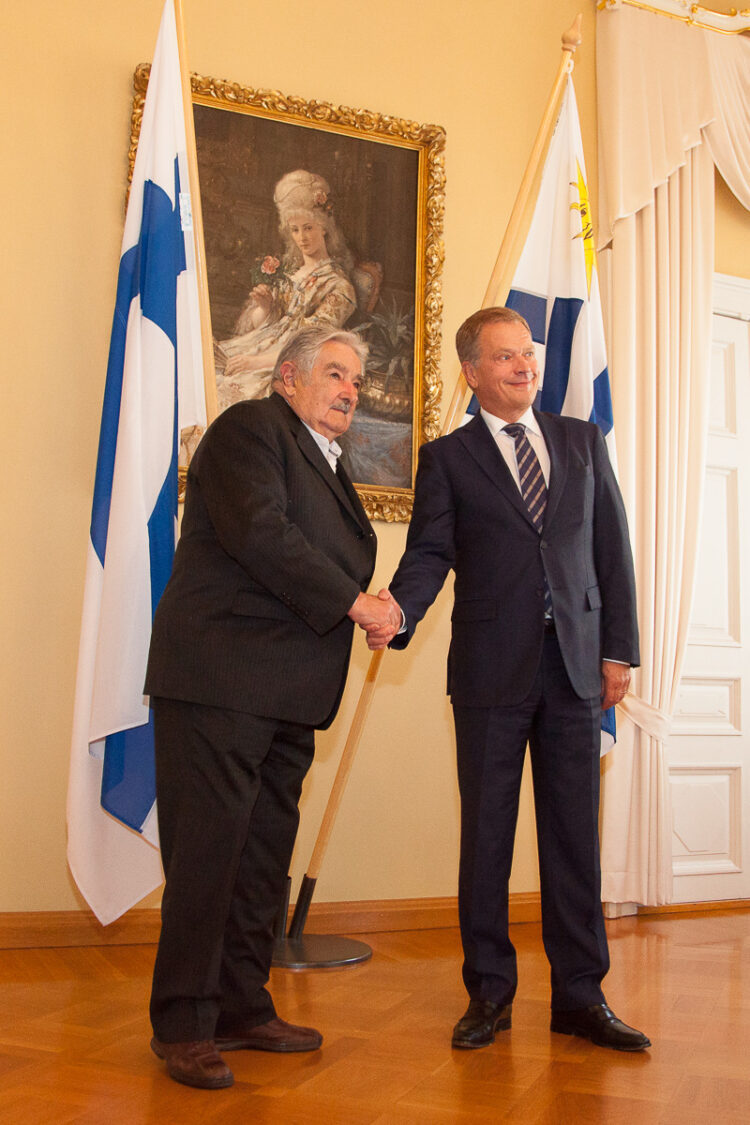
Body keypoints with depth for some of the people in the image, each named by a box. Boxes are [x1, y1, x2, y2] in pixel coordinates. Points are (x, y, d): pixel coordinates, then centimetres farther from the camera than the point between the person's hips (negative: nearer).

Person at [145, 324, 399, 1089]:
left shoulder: (325, 466, 23)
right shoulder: (249, 428, -4)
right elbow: (260, 535, -18)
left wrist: (367, 606, 0)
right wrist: (352, 602, -14)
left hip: (285, 696, 9)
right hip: (218, 683, -9)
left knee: (264, 853, 11)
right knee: (208, 849, -5)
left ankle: (242, 1007, 22)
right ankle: (183, 1025, 6)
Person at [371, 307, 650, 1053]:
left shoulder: (584, 441, 14)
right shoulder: (447, 457, 6)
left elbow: (612, 546, 11)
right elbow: (430, 552, -4)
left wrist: (619, 647, 4)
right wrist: (397, 613, -25)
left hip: (576, 663, 2)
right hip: (492, 669, -2)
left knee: (574, 833, 6)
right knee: (485, 833, 5)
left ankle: (579, 996, 17)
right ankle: (488, 993, 18)